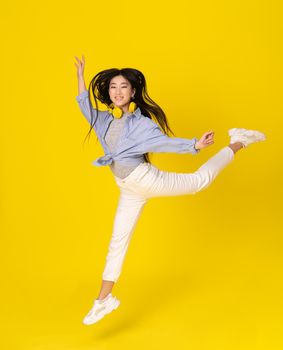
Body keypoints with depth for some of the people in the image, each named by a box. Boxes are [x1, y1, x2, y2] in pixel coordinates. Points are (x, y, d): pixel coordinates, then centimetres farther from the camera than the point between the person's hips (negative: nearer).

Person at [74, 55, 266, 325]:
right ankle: (104, 300, 19)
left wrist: (195, 145, -33)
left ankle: (238, 143, 28)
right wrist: (80, 75, 23)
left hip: (146, 179, -5)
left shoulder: (141, 123, -10)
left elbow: (165, 142, -18)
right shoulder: (105, 119, 7)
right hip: (129, 191, 5)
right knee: (117, 242, 9)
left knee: (200, 180, 8)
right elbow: (85, 105, 23)